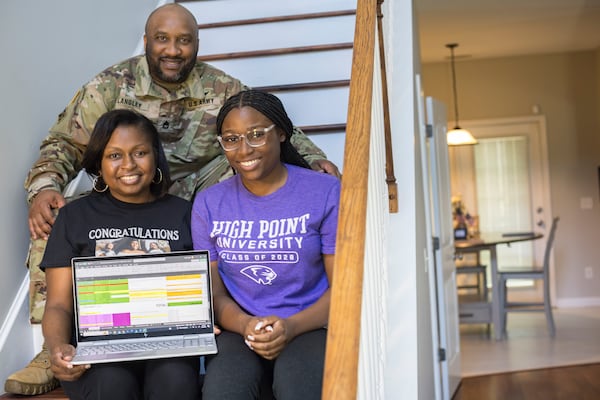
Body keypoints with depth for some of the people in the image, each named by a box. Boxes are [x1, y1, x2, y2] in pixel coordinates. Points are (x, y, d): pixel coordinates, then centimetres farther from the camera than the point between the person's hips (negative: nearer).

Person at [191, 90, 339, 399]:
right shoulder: (207, 204, 8)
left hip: (309, 327, -2)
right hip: (239, 330, 2)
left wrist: (291, 327, -18)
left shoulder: (326, 192, -1)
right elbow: (215, 292, 9)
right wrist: (245, 325, -14)